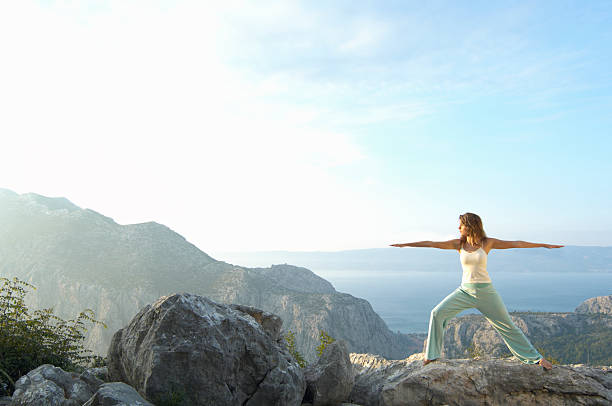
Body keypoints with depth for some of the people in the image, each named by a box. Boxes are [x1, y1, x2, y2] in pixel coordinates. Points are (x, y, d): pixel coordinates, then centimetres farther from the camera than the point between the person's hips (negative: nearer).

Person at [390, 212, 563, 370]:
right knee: (437, 313, -12)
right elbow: (432, 244, -1)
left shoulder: (487, 243, -3)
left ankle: (535, 358, 21)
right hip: (465, 291, 2)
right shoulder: (459, 244, 1)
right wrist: (405, 244, -3)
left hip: (485, 291, -2)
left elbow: (516, 244, 1)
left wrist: (544, 245, 3)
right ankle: (432, 355, 0)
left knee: (507, 326, 3)